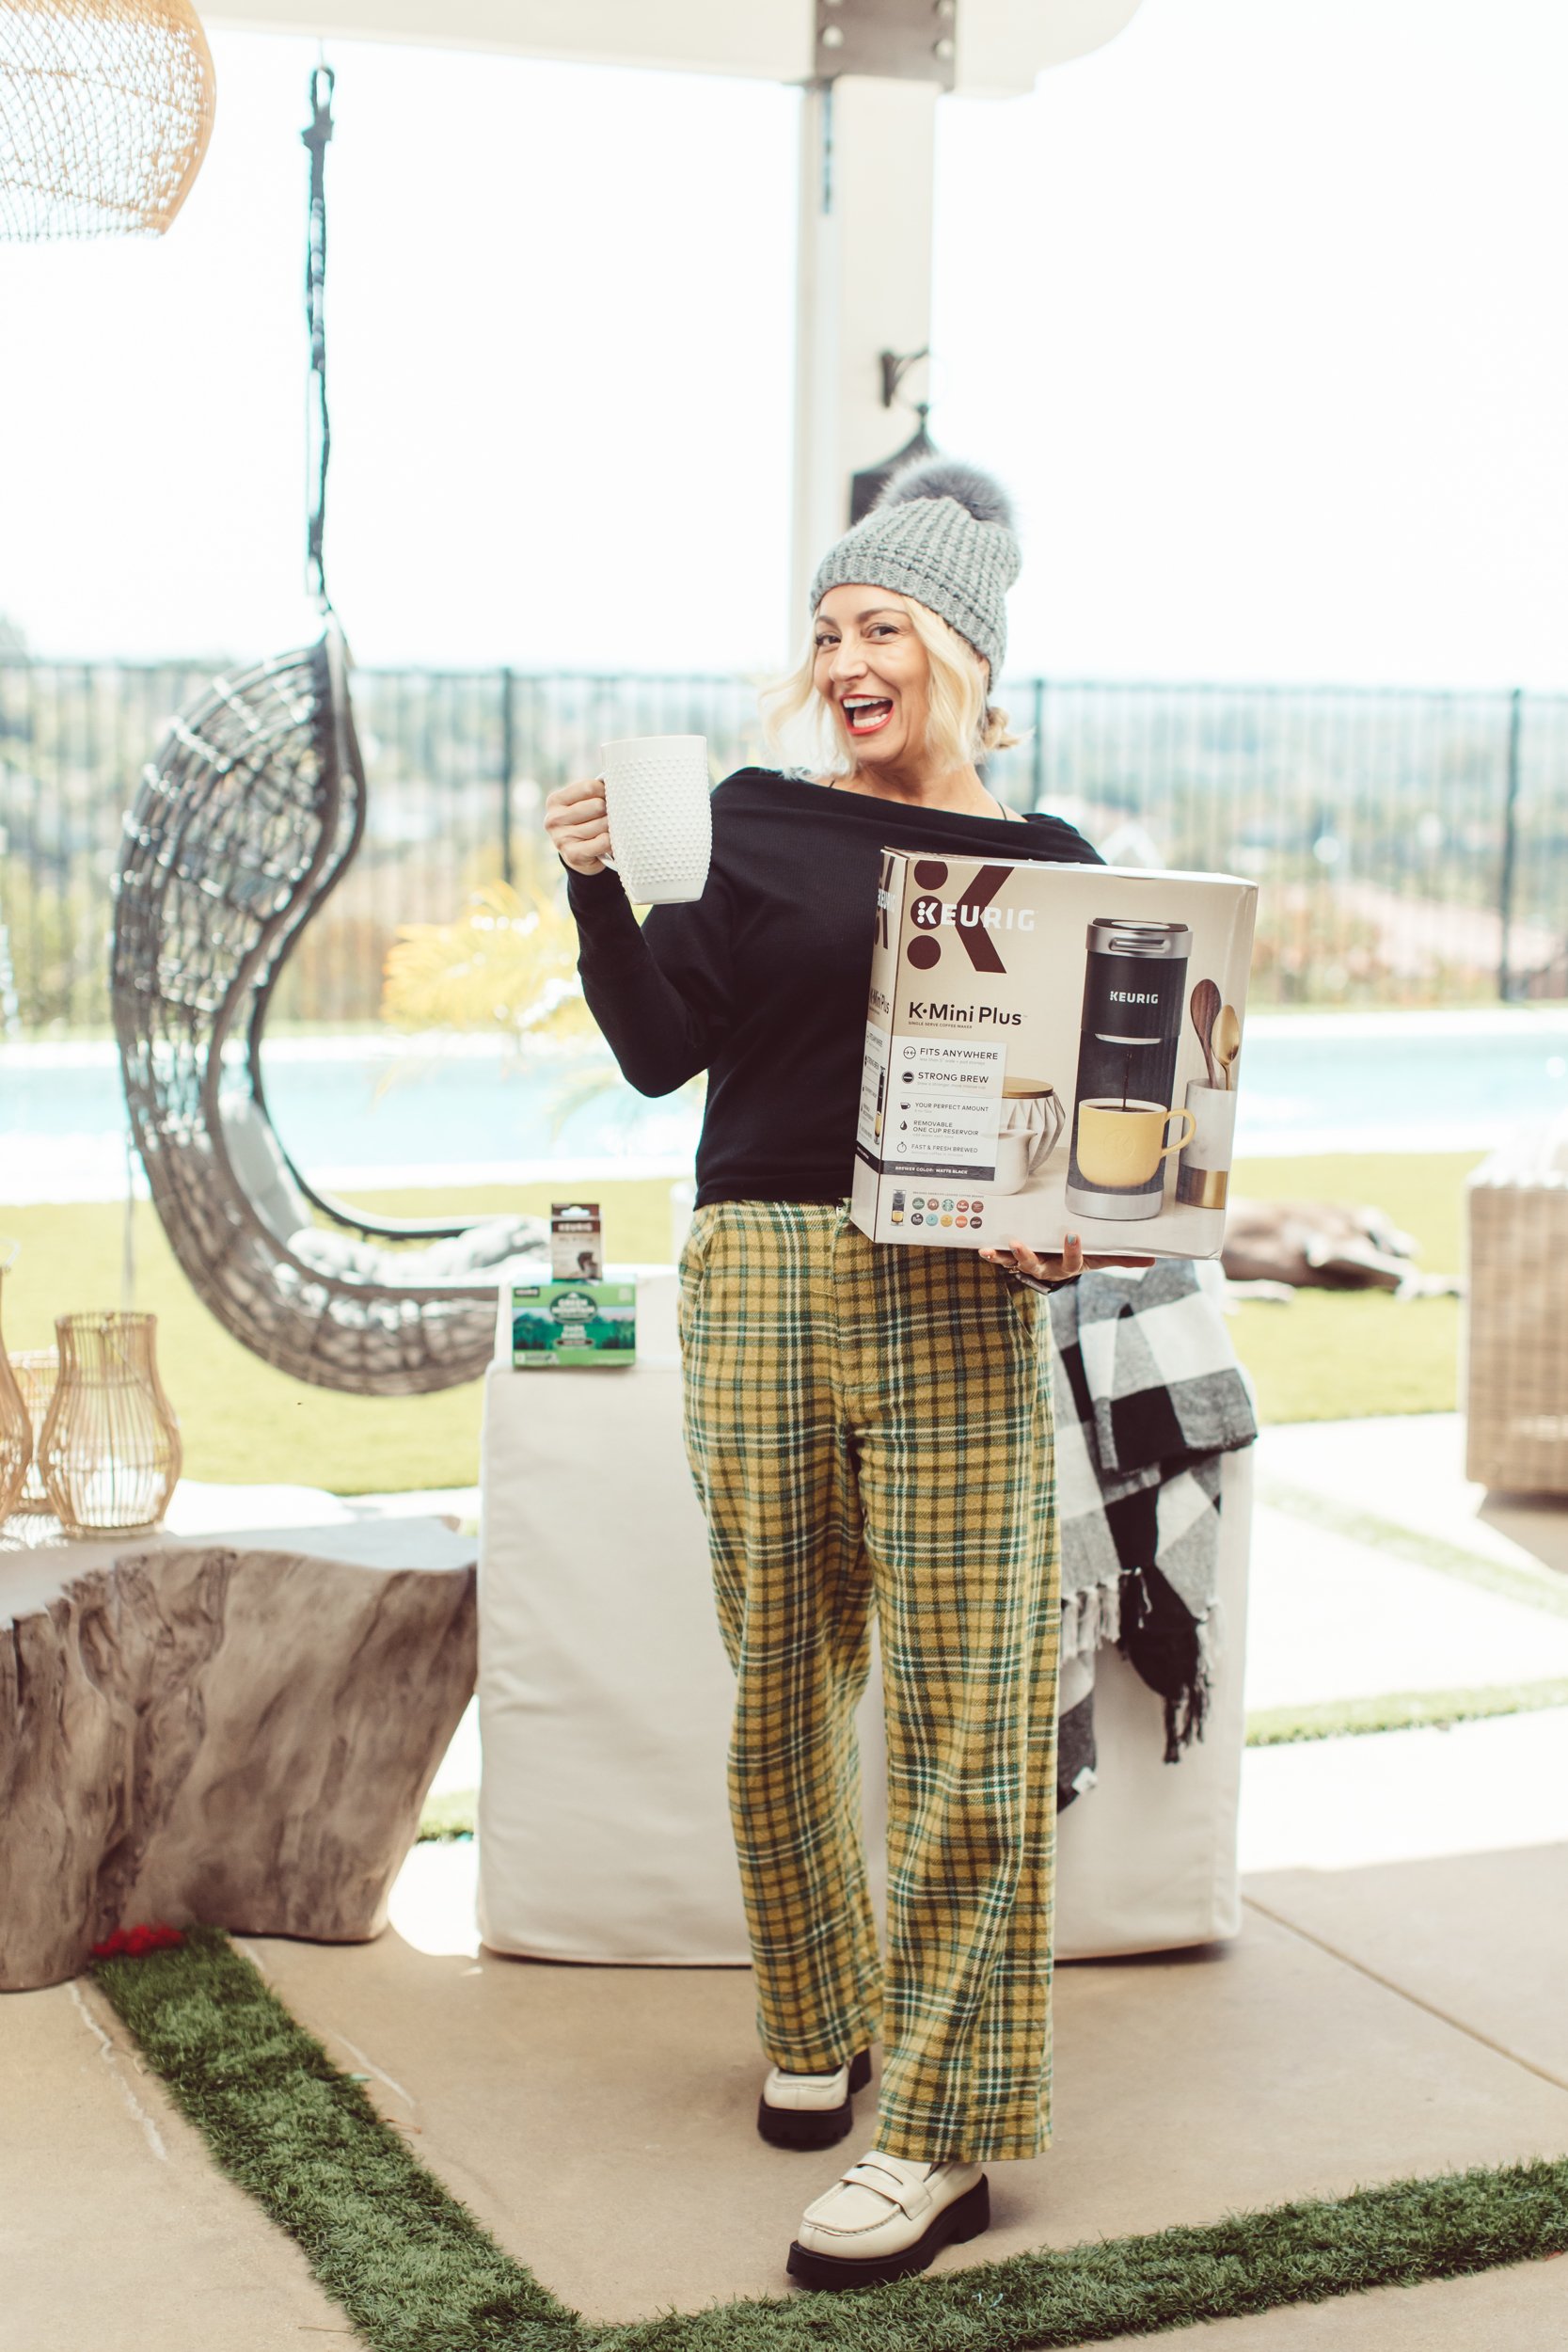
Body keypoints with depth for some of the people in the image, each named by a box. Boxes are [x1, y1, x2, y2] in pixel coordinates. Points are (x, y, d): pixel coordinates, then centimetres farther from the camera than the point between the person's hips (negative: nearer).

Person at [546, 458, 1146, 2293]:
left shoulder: (1044, 864, 8)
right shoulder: (754, 822, 9)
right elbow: (660, 1051, 2)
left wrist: (1062, 1228, -11)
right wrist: (599, 887, -12)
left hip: (955, 1298, -1)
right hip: (755, 1276, 2)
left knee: (959, 1703, -4)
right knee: (779, 1675, 9)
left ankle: (942, 2131, 4)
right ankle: (817, 2022, 30)